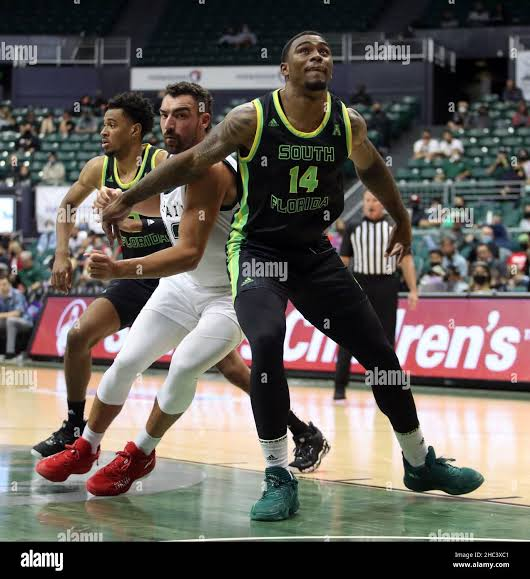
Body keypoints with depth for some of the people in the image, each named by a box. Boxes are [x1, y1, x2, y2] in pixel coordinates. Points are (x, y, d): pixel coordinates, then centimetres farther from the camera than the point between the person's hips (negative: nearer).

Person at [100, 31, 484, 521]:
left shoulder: (349, 123, -5)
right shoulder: (252, 119, -16)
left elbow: (371, 168, 16)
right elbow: (192, 163, -6)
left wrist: (402, 221, 28)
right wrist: (128, 200, -2)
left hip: (315, 252, 4)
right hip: (257, 250, -4)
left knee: (380, 352, 5)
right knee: (267, 343, -31)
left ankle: (420, 464, 26)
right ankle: (280, 480, -19)